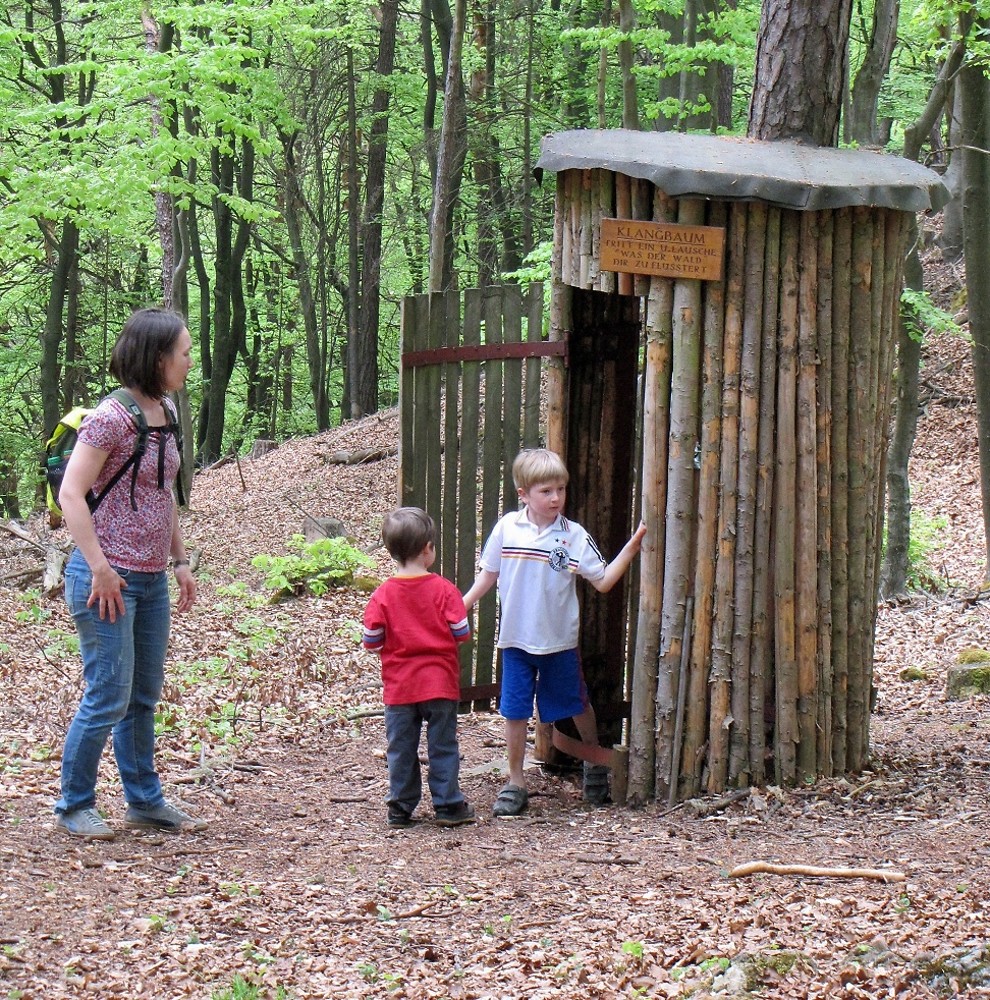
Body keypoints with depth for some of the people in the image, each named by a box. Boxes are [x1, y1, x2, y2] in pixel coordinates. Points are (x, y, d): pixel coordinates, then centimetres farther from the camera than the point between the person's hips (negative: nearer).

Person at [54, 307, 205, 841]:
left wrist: (180, 560, 18)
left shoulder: (164, 414, 8)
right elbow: (71, 495, -19)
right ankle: (74, 806, 12)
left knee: (144, 697, 16)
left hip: (152, 581, 8)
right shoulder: (111, 418, -17)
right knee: (108, 699, -3)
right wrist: (100, 569, -20)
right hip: (109, 580, -8)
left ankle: (145, 800, 28)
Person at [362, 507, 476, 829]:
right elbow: (461, 633, -6)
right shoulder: (444, 589, -9)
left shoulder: (382, 595, -6)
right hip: (440, 682, -1)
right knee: (442, 747, 8)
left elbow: (371, 641, -4)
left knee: (400, 750, 9)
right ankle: (448, 805, 11)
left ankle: (400, 807, 13)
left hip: (399, 686, 1)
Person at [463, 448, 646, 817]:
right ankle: (515, 783, 17)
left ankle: (595, 764, 38)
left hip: (559, 640, 0)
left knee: (576, 705, 14)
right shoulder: (507, 528, -6)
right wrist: (460, 607, 4)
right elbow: (488, 575, 5)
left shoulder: (574, 537, -8)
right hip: (516, 638, 0)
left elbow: (603, 581, -5)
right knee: (515, 712, 5)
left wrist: (632, 547, -13)